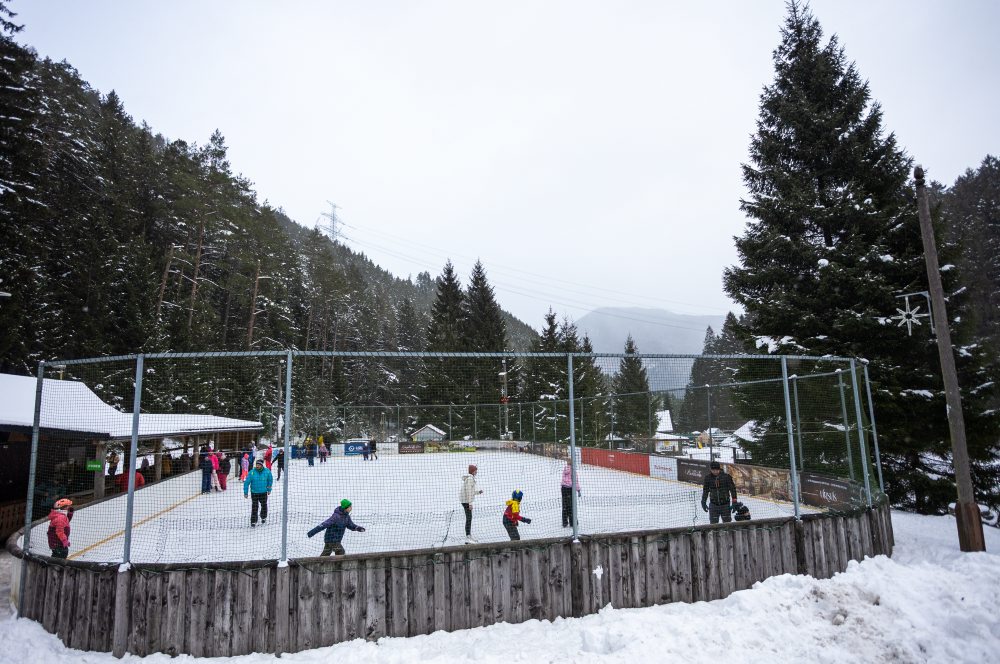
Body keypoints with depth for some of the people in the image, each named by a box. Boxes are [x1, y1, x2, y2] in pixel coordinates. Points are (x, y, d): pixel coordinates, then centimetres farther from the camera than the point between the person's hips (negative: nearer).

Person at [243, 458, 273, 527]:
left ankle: (263, 518, 38)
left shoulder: (267, 472, -10)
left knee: (264, 506, 14)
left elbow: (270, 480, 6)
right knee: (254, 507, -6)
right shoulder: (251, 473, -15)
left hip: (263, 493, 2)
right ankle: (253, 522, 5)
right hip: (254, 493, -2)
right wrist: (245, 493, -8)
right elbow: (246, 483, -8)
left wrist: (269, 489, 11)